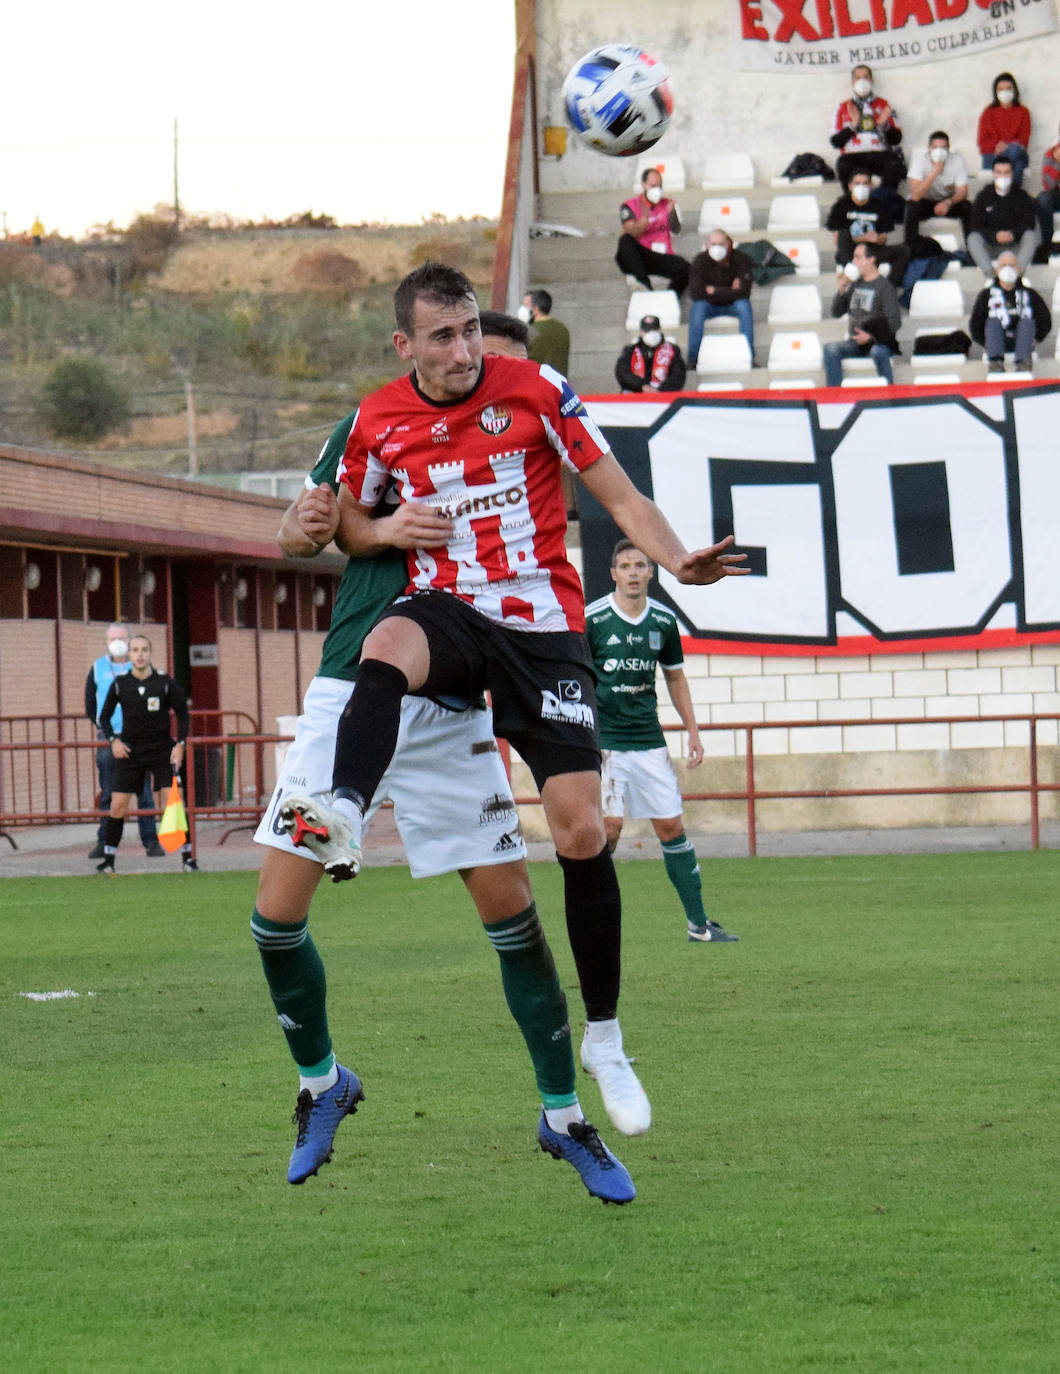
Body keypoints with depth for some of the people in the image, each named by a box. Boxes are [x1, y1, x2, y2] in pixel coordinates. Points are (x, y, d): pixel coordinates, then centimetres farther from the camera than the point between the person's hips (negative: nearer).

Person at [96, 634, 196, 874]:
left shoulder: (165, 682, -4)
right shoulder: (120, 684, -1)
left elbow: (182, 714, 5)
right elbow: (105, 717, 10)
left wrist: (179, 744, -6)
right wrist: (113, 740, -7)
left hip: (162, 750, -1)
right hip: (129, 752, 1)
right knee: (117, 806, -4)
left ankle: (187, 856, 0)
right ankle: (108, 860, 7)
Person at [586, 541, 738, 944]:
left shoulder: (664, 620, 5)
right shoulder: (592, 619, -9)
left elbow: (675, 676, 18)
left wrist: (693, 732, 16)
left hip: (649, 741, 4)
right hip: (604, 740, -4)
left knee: (672, 827, 3)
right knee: (609, 827, -13)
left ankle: (698, 923, 10)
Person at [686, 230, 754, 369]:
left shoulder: (741, 259, -16)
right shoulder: (700, 260, -15)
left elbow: (744, 292, -25)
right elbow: (694, 293, -25)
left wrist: (714, 291, -22)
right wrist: (729, 291, -20)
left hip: (733, 305, 0)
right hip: (710, 306, 0)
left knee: (744, 304, -32)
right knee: (698, 306, -32)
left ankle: (749, 356, -30)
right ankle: (693, 358, -30)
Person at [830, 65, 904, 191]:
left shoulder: (882, 104, 18)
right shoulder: (844, 107, 17)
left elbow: (896, 139, 11)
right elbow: (835, 141, 6)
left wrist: (884, 124, -8)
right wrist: (853, 125, -6)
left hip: (880, 154, 0)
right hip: (853, 155, 0)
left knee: (894, 165, -32)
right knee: (843, 165, -34)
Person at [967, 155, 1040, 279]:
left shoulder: (1021, 196, 6)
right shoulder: (983, 196, 5)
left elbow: (1029, 223, -3)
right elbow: (976, 227, -2)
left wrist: (1013, 234, -23)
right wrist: (995, 236, -21)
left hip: (1015, 246, 0)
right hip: (990, 246, 0)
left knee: (1031, 235, -29)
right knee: (973, 238, -29)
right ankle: (990, 275, -45)